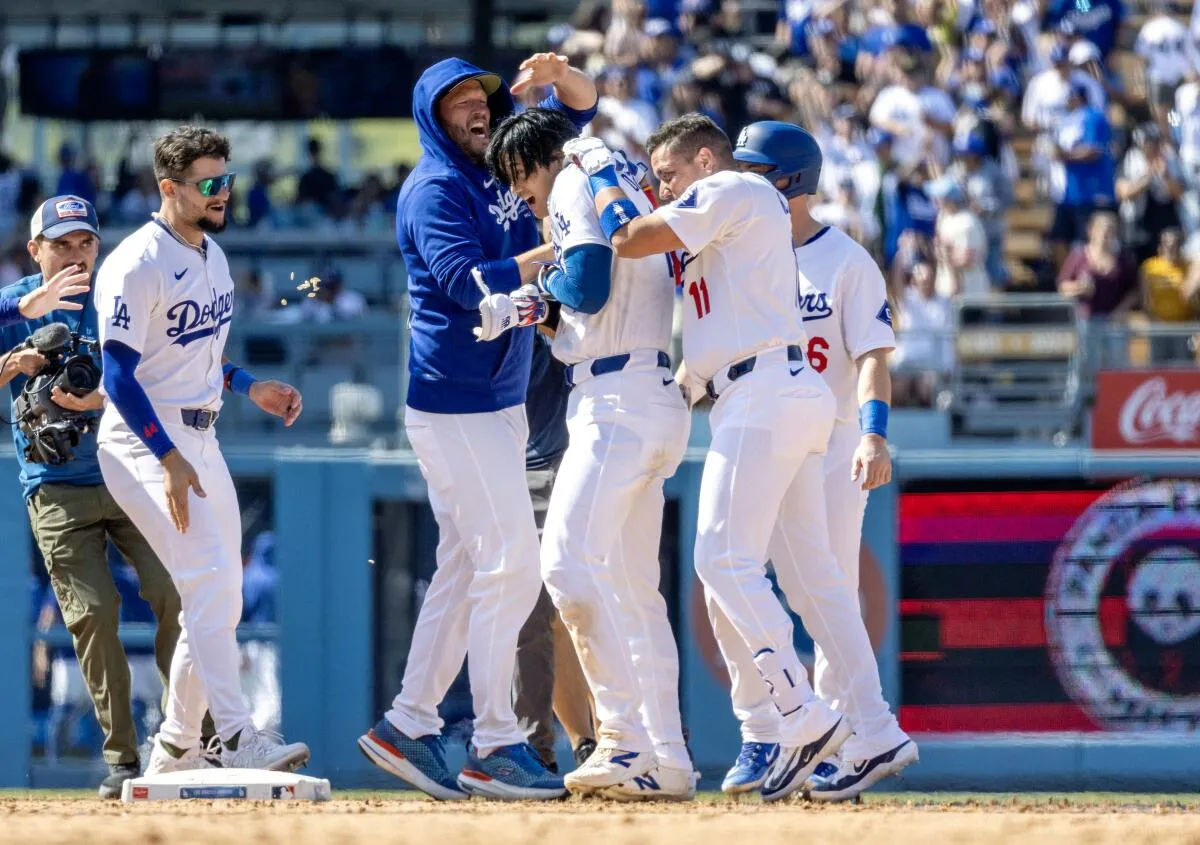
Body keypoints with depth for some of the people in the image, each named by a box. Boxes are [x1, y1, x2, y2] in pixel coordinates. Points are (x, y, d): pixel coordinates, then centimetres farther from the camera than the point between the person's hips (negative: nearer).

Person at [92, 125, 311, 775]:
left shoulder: (211, 254, 13)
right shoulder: (138, 265, -16)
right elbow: (119, 373, -19)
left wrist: (248, 386, 11)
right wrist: (169, 459, -25)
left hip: (199, 439, 9)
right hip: (145, 443, -9)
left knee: (222, 600, 9)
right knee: (208, 580, -21)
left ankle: (175, 748, 19)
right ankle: (237, 739, -26)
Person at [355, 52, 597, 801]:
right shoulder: (433, 190, -11)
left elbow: (582, 109, 18)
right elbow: (472, 282, -24)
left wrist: (558, 75, -3)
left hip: (502, 403, 9)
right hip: (455, 406, -9)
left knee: (466, 569, 10)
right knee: (511, 565, -10)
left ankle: (409, 727, 14)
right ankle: (495, 747, -8)